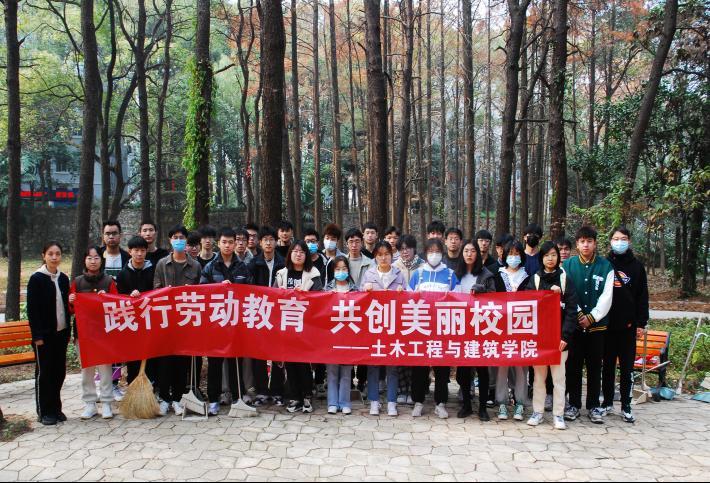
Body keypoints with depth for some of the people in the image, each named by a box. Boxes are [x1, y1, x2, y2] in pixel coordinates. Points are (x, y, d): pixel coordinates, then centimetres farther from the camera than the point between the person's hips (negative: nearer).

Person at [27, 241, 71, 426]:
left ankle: (55, 408, 21)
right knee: (44, 372, 3)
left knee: (59, 371, 9)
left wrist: (68, 331, 9)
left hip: (61, 333, 5)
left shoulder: (64, 279, 7)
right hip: (44, 334, -5)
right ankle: (44, 412, 13)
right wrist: (37, 335, -14)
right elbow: (32, 309, -10)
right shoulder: (36, 279, -8)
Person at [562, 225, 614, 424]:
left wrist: (591, 317, -9)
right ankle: (574, 404, 17)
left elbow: (606, 297, -2)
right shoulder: (568, 265, 2)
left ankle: (594, 406, 17)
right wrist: (579, 315, -9)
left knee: (595, 366, 7)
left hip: (597, 324, 0)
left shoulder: (606, 266, 1)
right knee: (573, 366, 6)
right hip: (574, 324, 0)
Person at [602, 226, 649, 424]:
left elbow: (642, 297, 4)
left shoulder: (637, 266, 5)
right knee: (608, 366, 8)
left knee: (627, 367, 5)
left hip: (628, 326, 0)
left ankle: (626, 407, 13)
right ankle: (608, 403, 18)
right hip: (606, 324, 0)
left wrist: (641, 323, -1)